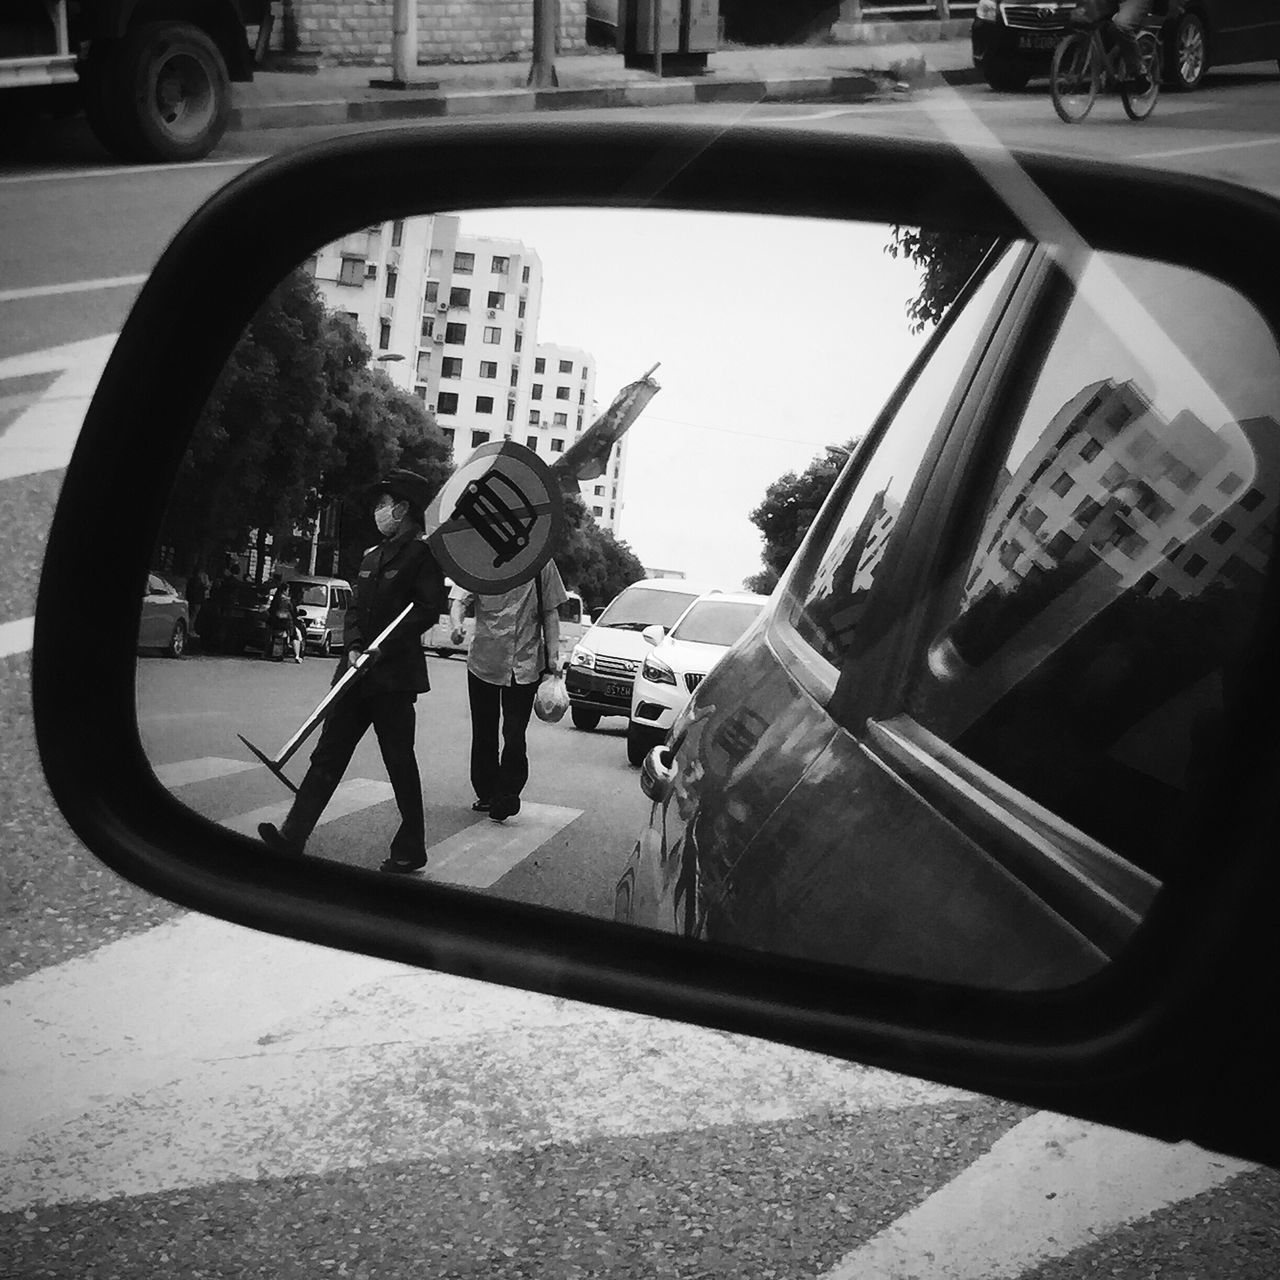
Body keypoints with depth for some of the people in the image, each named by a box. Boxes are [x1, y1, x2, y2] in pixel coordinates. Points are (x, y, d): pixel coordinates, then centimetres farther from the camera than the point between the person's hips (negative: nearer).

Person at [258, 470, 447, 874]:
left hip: (394, 677, -7)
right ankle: (293, 836, 0)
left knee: (399, 762, 0)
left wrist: (383, 648, -17)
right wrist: (353, 648, -3)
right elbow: (355, 609, 16)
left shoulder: (423, 553, -5)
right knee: (328, 753, 2)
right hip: (359, 672, 7)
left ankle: (410, 851, 10)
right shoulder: (372, 556, 18)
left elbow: (428, 609, -13)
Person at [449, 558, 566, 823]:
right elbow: (458, 599, -14)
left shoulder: (541, 563, 0)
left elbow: (550, 614, 6)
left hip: (526, 663, -1)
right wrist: (457, 625, -36)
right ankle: (487, 794, 24)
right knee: (484, 734, 10)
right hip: (483, 660, 1)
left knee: (515, 735, -7)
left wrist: (553, 655, -1)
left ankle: (507, 796, 3)